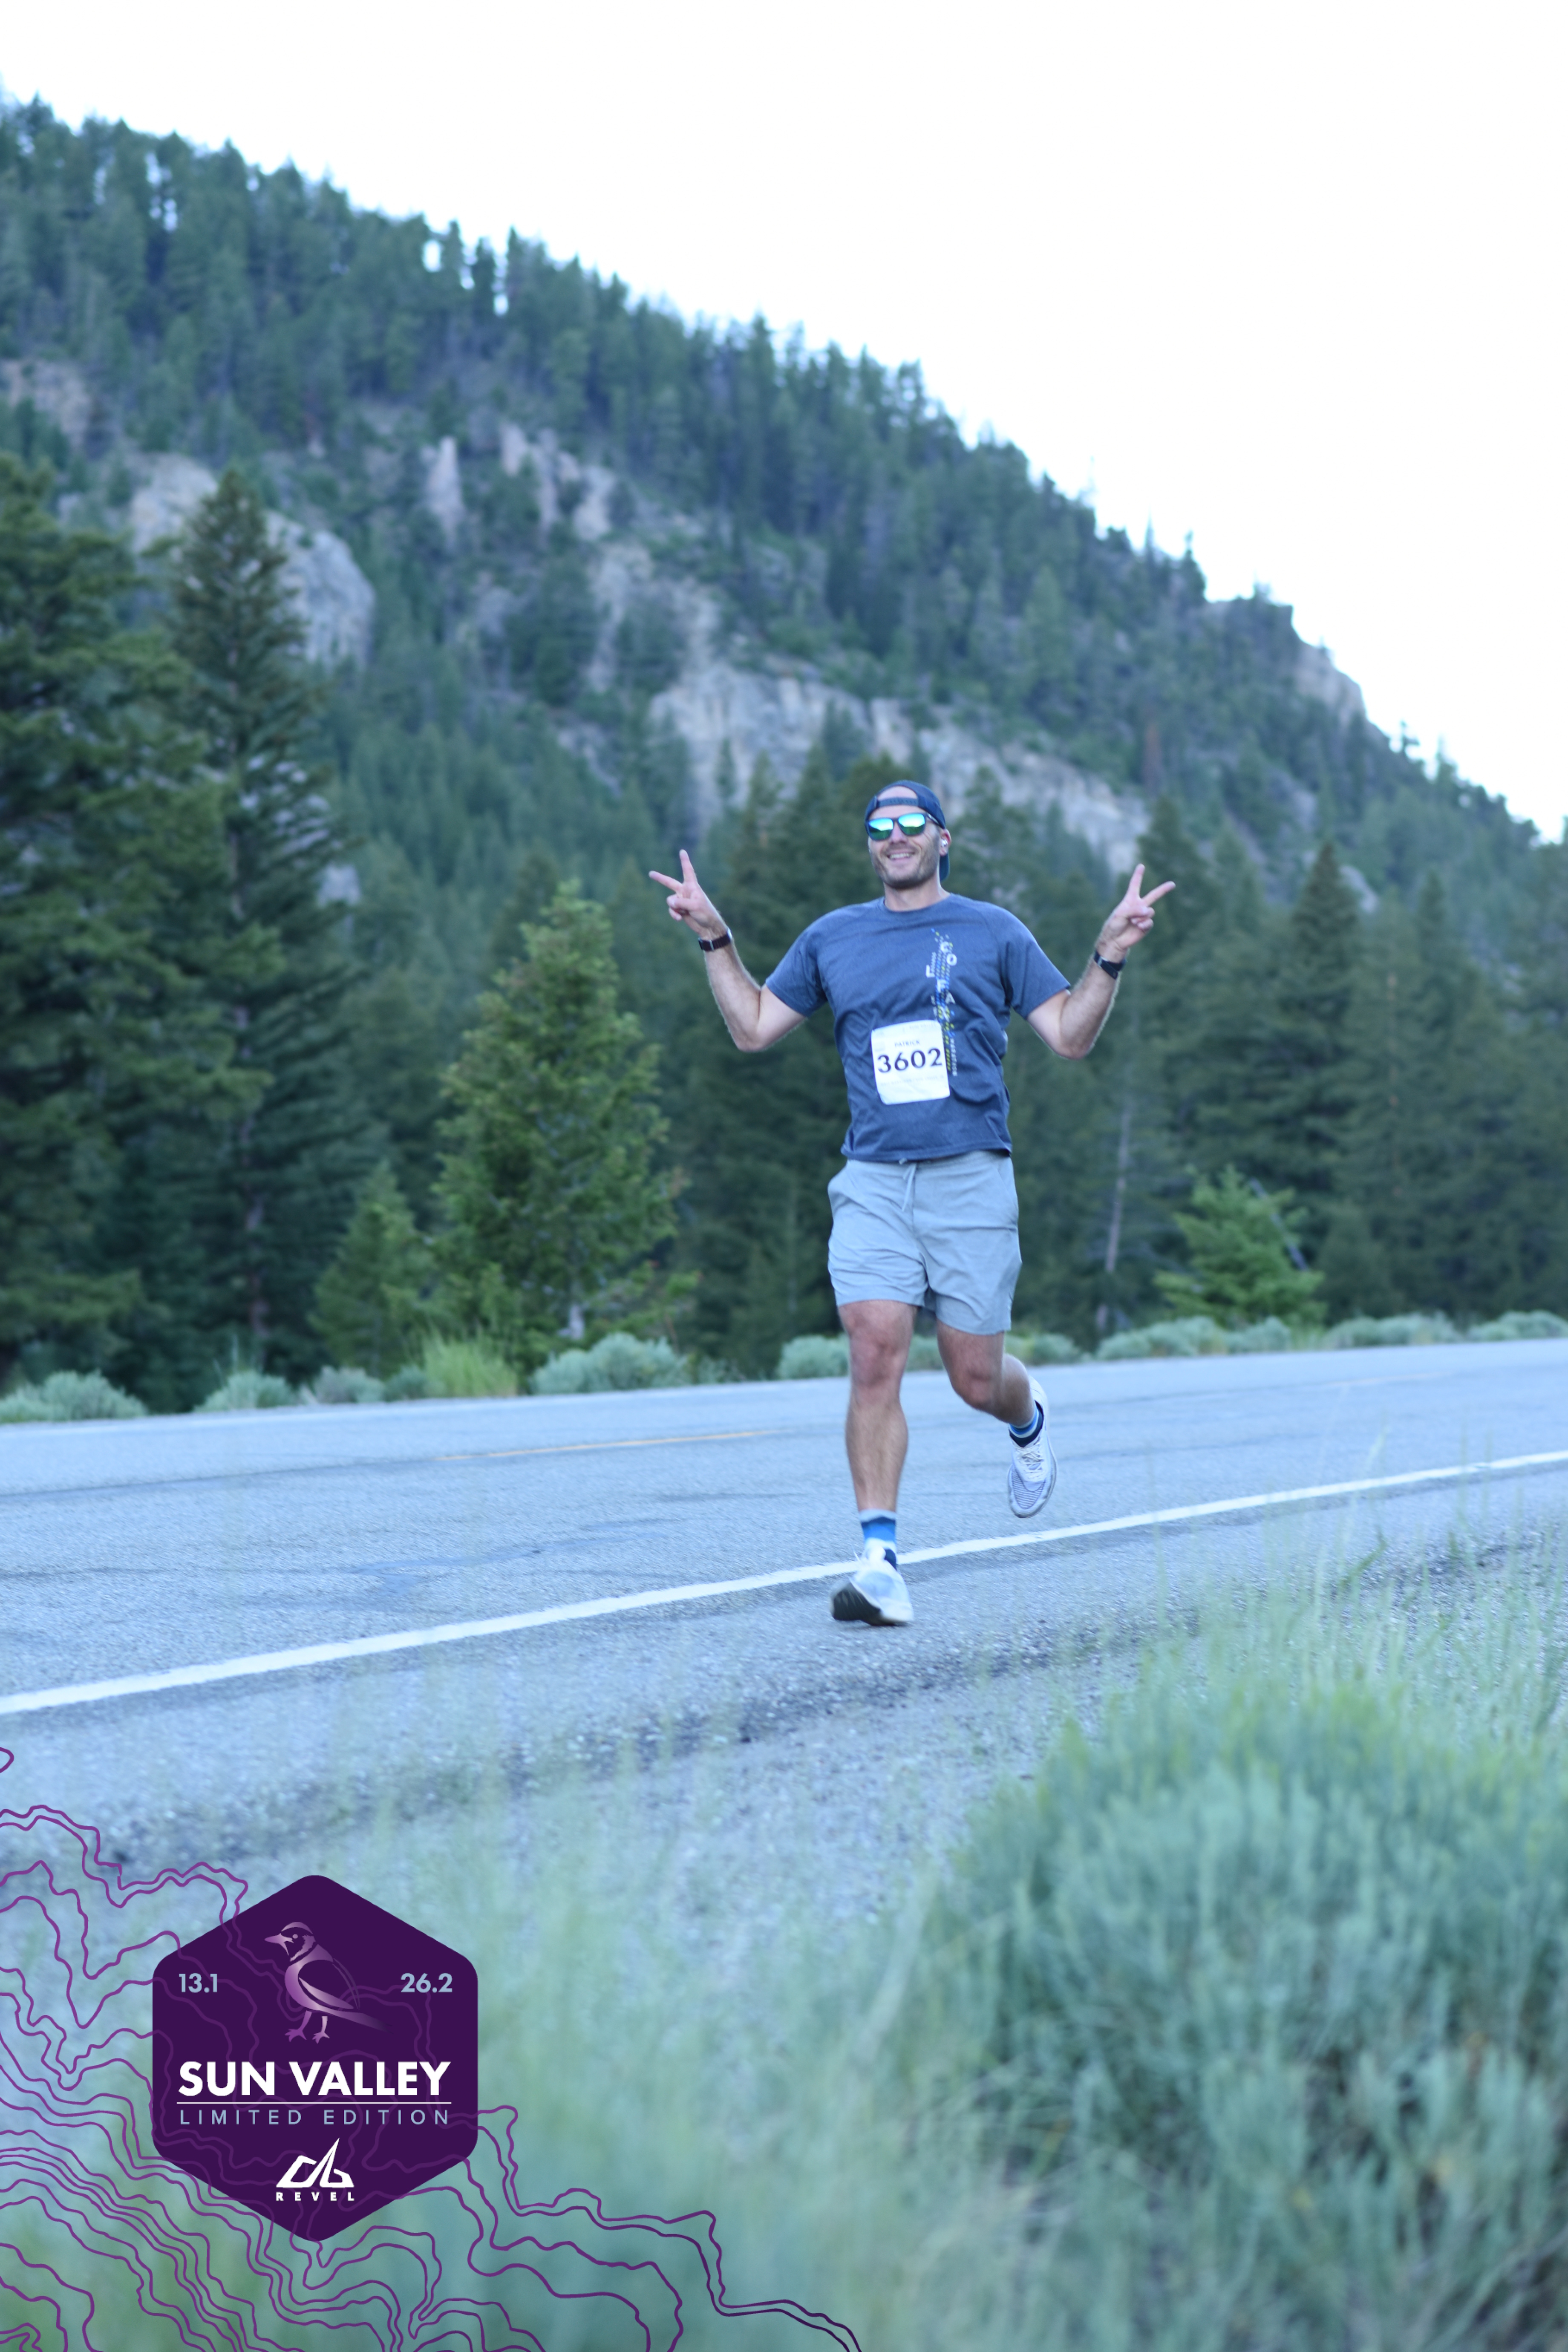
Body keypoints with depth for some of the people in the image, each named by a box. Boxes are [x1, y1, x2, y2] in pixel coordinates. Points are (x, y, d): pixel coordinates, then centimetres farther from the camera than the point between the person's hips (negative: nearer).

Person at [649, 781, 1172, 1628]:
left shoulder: (992, 931, 8)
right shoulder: (831, 938, 14)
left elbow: (1069, 1036, 6)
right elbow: (753, 1026, 19)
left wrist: (1109, 956, -8)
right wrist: (715, 939, 9)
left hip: (971, 1177, -1)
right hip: (872, 1181, 1)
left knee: (976, 1377, 1)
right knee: (875, 1352, -16)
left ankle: (1027, 1418, 40)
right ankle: (880, 1558, -17)